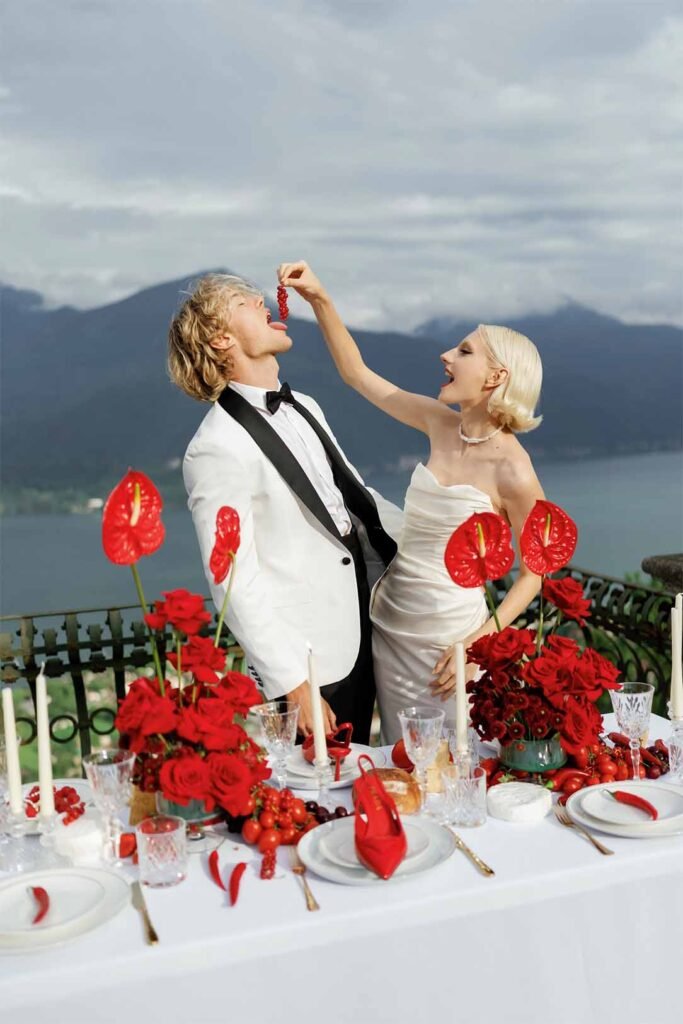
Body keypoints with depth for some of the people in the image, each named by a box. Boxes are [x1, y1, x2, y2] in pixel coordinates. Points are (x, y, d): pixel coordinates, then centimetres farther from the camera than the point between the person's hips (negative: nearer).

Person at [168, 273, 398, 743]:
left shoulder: (304, 408, 9)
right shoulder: (218, 448, -17)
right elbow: (234, 580, -18)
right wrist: (293, 684, -18)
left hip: (360, 637, 8)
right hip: (305, 663, -7)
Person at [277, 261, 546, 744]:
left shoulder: (512, 471, -18)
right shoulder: (441, 424, -1)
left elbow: (535, 572, -9)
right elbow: (357, 372, 8)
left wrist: (479, 643, -15)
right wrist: (319, 298, 0)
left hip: (448, 639, -6)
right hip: (389, 625, 6)